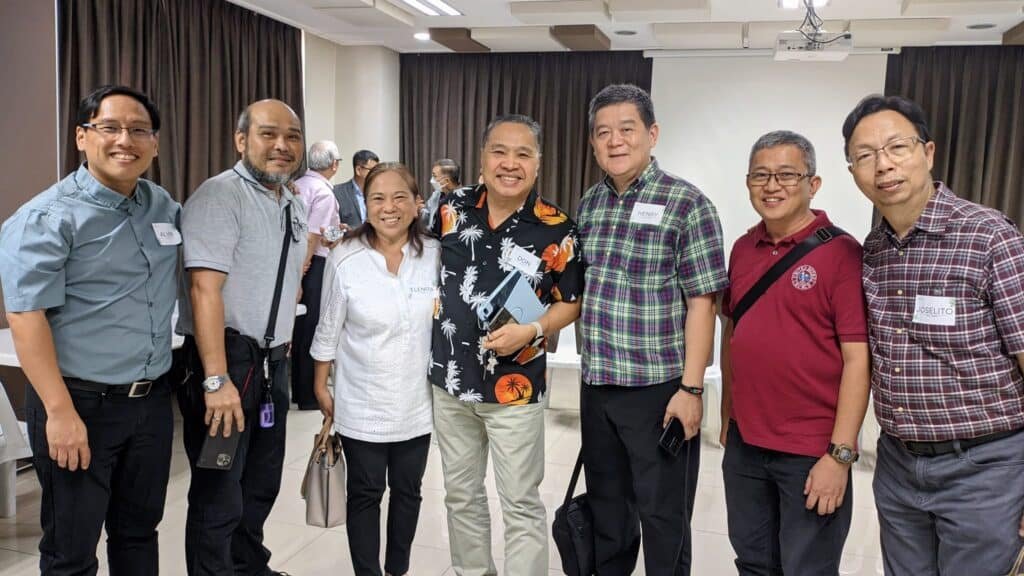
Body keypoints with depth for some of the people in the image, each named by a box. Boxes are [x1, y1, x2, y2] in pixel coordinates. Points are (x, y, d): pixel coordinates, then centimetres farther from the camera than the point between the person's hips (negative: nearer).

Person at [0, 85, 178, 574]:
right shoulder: (48, 216, -12)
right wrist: (60, 412, -21)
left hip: (153, 399, 6)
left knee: (139, 532, 20)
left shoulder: (165, 207, 7)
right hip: (82, 402, -5)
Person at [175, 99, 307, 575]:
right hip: (227, 358, -8)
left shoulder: (295, 205, 12)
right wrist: (217, 379, -26)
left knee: (262, 485, 20)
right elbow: (205, 288, -21)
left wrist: (283, 348, 18)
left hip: (273, 361, 8)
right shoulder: (220, 196, -14)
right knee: (220, 497, 2)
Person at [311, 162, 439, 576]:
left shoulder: (437, 255, -7)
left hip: (417, 402, 2)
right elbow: (329, 331, -1)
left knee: (407, 491, 17)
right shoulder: (345, 259, -11)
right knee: (365, 495, 11)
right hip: (361, 405, -2)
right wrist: (321, 387, 3)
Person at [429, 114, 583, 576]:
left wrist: (533, 330, -20)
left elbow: (572, 302, -3)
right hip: (449, 381, 4)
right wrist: (427, 321, 7)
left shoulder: (557, 230, -11)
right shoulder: (452, 208, -1)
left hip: (514, 389, -4)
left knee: (521, 505, 6)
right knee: (461, 495, 19)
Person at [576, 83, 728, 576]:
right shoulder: (589, 204, 8)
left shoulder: (686, 204, -9)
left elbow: (701, 303, -12)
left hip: (659, 388, -5)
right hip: (596, 387, 6)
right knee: (605, 505, 20)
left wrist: (690, 389, -16)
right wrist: (591, 366, 13)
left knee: (663, 515, 9)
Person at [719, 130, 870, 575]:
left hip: (812, 451, -5)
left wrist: (841, 454, -17)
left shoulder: (841, 253, -12)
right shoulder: (743, 249, 6)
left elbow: (858, 358, -15)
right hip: (744, 444, 6)